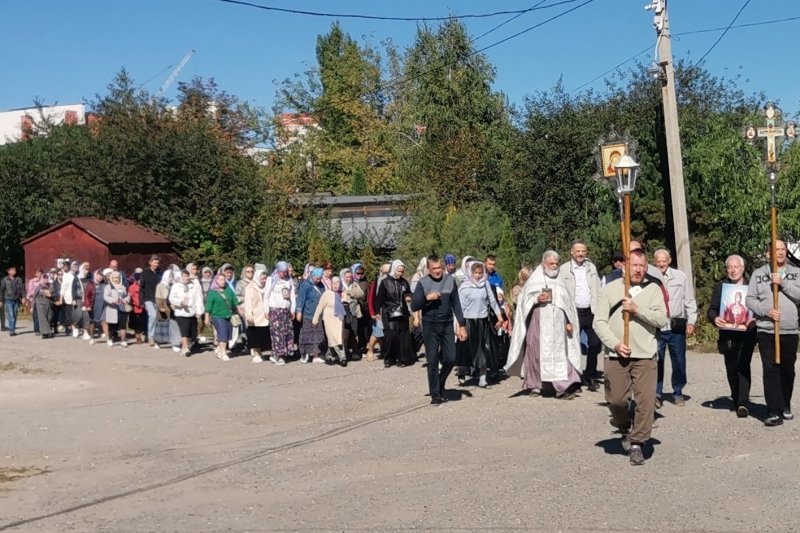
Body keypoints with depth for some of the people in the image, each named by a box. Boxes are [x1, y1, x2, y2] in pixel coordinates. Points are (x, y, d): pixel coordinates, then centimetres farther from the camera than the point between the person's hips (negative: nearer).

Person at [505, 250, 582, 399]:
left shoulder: (560, 282, 17)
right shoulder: (534, 280, 6)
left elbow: (567, 303, 17)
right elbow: (524, 300, 3)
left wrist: (569, 322, 9)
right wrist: (537, 299, -16)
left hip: (557, 325, 2)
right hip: (538, 324, -2)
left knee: (559, 353, -6)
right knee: (537, 352, 0)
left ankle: (562, 387, -13)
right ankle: (535, 385, 12)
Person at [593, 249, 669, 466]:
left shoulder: (653, 289, 6)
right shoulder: (610, 289, 5)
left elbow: (662, 319, -4)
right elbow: (599, 322, 1)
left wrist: (637, 310, -14)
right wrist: (615, 344, -11)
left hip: (646, 355, 0)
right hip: (616, 355, 0)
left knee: (646, 401, -5)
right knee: (616, 399, 2)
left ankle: (637, 444, 9)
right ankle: (625, 427, 34)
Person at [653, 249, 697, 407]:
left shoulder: (680, 277, 3)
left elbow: (690, 300, 7)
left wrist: (691, 321, 1)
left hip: (676, 327, 1)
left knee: (679, 361, 7)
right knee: (656, 362, -2)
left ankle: (678, 393, 23)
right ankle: (656, 394, 10)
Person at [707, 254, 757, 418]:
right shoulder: (720, 287, 10)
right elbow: (712, 310, 7)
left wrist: (755, 319, -17)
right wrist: (715, 318, -15)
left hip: (747, 334, -2)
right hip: (727, 335, 3)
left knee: (744, 367, -13)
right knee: (731, 369, 10)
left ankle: (743, 403, -15)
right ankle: (736, 398, 24)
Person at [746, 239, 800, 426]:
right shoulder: (758, 273, 5)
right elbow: (750, 299, 0)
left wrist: (782, 283, -14)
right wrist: (766, 310, -14)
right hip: (766, 331, -2)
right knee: (770, 370, -6)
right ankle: (774, 411, -6)